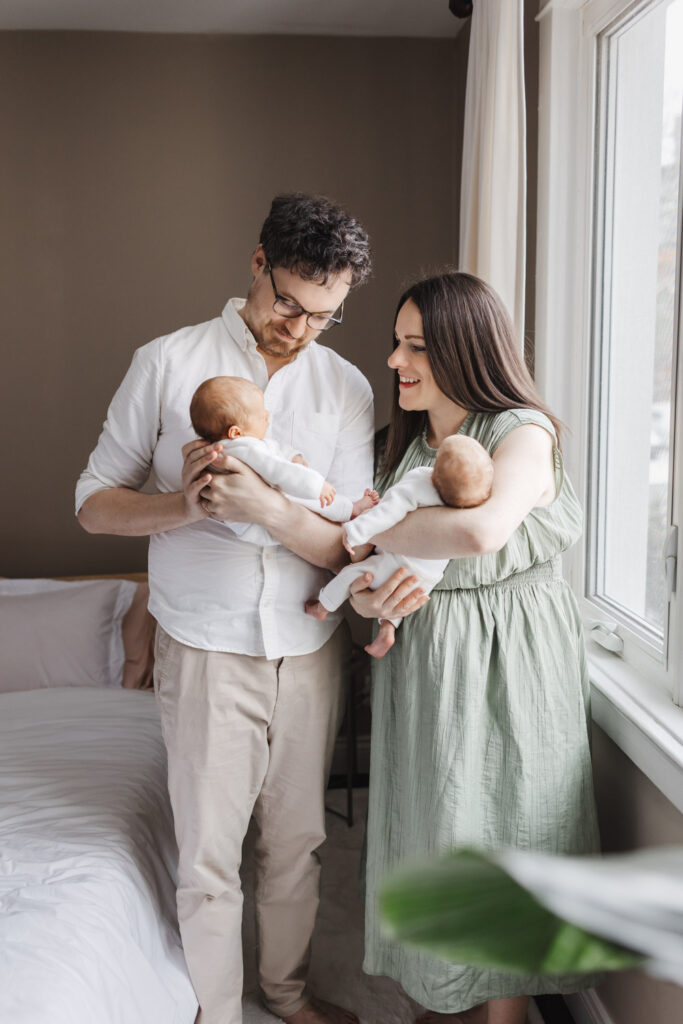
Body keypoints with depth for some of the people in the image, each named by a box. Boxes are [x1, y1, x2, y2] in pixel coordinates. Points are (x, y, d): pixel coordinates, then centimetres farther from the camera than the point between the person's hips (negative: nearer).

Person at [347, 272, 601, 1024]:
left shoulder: (523, 432, -14)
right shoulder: (410, 439, 9)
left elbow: (482, 531, -34)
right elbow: (381, 558, 13)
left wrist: (373, 530, -21)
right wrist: (362, 593, -11)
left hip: (504, 659, -6)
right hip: (422, 655, 7)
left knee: (497, 833, 4)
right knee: (434, 827, 14)